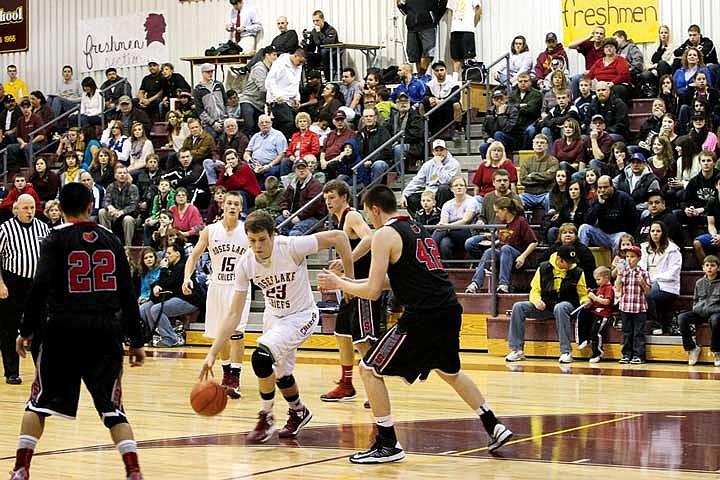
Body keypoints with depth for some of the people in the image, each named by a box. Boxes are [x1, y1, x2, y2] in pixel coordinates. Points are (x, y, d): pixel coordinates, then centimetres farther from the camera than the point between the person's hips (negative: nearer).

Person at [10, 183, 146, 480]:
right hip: (105, 332, 2)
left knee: (39, 403, 13)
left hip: (64, 330, -2)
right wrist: (136, 341, 12)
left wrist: (27, 330, -2)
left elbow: (41, 288, -11)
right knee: (112, 409, 7)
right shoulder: (110, 240, 9)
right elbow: (127, 293, 8)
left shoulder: (56, 239, 0)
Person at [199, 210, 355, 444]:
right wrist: (212, 353, -18)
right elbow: (233, 313, -11)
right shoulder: (244, 263, -16)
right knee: (280, 372, 20)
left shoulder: (292, 247, -30)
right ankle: (299, 412, 51)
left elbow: (338, 236, -23)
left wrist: (349, 279, -18)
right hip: (273, 316, 6)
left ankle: (266, 417, -4)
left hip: (301, 316, -6)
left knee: (261, 356, -25)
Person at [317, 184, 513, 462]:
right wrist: (353, 283, 30)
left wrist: (339, 283, 8)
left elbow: (373, 291, -9)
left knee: (369, 370, 4)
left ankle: (388, 445, 3)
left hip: (424, 315, -9)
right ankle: (494, 428, 32)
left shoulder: (385, 234, -5)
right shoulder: (416, 228, 20)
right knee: (450, 372, 32)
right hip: (450, 311, 9)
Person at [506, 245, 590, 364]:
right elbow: (535, 290, 8)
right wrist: (537, 300, -14)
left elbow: (583, 294, 9)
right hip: (545, 305, 3)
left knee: (560, 308, -40)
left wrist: (585, 301, -16)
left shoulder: (577, 272, 1)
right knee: (518, 307, -18)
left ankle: (566, 352, -38)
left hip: (568, 305, -3)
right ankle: (517, 350, -16)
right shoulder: (543, 268, 3)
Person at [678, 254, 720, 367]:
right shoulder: (699, 283, 13)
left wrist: (707, 309, -15)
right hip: (700, 313, 5)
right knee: (682, 318, -21)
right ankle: (692, 348, -11)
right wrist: (696, 307, 1)